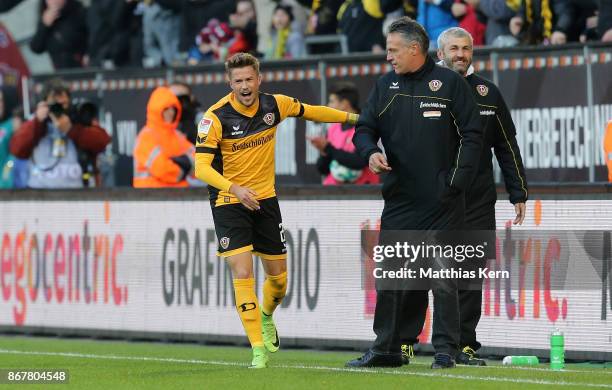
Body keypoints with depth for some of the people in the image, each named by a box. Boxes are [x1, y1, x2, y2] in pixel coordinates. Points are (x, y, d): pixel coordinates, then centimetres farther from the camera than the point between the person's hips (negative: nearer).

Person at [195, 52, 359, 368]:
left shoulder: (275, 105, -6)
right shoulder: (216, 117, -20)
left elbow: (309, 112, 15)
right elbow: (201, 167, -24)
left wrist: (352, 117, 20)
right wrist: (235, 188, -39)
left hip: (265, 199, 4)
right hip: (228, 201, -4)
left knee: (278, 275, 11)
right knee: (242, 272, -17)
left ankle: (266, 316, 44)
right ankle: (258, 349, -12)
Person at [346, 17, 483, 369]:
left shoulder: (449, 83, -2)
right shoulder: (385, 86, 11)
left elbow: (472, 134, -3)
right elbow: (364, 128, 14)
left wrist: (457, 182, -9)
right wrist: (370, 152, -9)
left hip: (443, 203, -4)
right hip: (399, 200, 4)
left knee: (443, 279, -2)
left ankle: (446, 350, 3)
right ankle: (386, 349, 11)